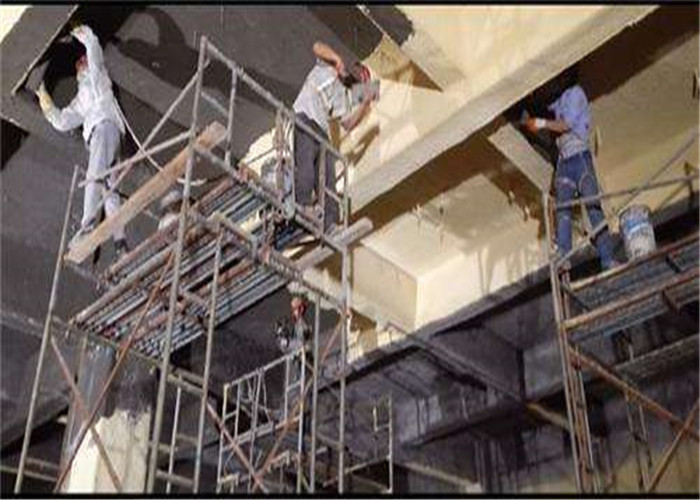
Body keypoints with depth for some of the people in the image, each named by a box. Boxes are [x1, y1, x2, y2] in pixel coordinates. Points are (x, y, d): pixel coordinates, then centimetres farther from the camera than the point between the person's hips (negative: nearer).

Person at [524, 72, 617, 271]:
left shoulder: (575, 92, 5)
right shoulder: (558, 101, 24)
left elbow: (567, 124, -6)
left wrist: (540, 123, -1)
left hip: (579, 156, -6)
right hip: (563, 161, 6)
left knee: (593, 206, -11)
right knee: (562, 209, -8)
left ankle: (607, 258, -14)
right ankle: (563, 257, -16)